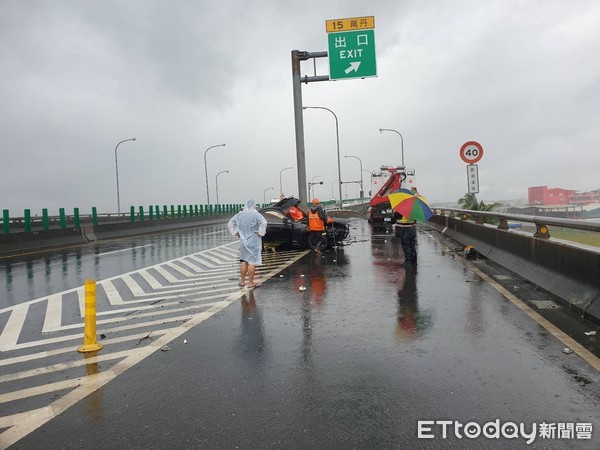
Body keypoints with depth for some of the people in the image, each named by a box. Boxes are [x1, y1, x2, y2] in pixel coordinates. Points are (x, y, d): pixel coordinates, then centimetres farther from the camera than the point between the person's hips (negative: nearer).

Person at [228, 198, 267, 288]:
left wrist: (236, 233, 11)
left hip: (243, 241, 5)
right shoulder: (255, 215, -13)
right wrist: (260, 232, -16)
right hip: (253, 241, -5)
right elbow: (263, 222, -28)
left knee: (244, 261, 16)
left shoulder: (239, 215, 3)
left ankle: (242, 281, 22)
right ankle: (250, 283, 4)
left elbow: (230, 224, 11)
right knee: (252, 261, 0)